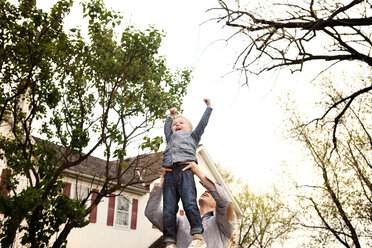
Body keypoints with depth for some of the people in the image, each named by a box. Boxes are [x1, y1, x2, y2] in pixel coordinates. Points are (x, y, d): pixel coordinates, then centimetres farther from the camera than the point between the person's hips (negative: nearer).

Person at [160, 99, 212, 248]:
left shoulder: (192, 135, 29)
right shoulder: (171, 138, 39)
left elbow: (202, 123, 29)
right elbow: (166, 128, 57)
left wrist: (208, 107, 38)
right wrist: (170, 116, 63)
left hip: (185, 170, -3)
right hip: (169, 173, 4)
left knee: (190, 203, -20)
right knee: (169, 209, -10)